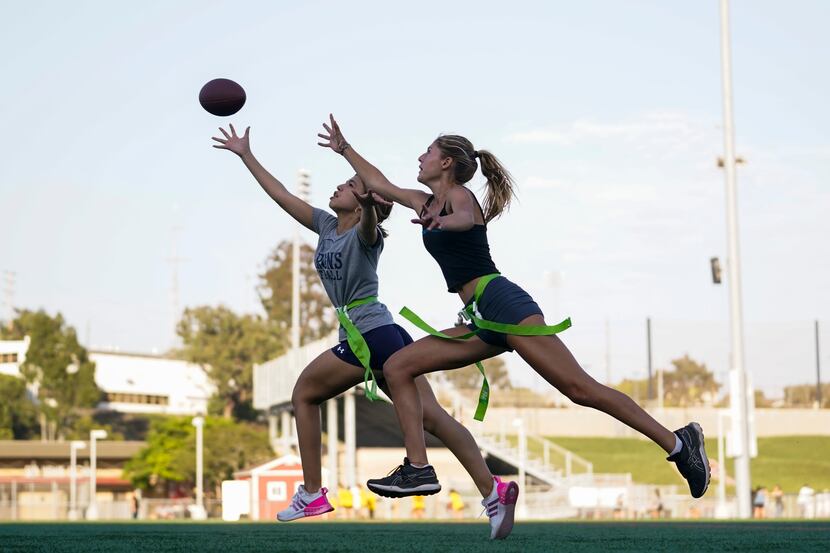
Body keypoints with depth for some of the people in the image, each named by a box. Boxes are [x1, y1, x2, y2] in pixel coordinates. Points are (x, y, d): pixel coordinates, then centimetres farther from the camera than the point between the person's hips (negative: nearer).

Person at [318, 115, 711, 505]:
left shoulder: (458, 195, -1)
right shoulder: (427, 203, 23)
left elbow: (465, 219, -27)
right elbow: (378, 183, 38)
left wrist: (443, 222, -48)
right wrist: (342, 147, 39)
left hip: (501, 302, -9)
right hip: (480, 318, 9)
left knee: (579, 389, -17)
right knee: (397, 368, 2)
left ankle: (678, 443, -18)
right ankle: (418, 469, -5)